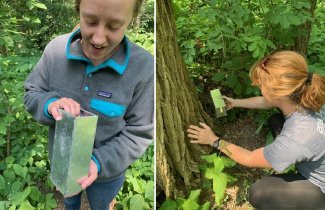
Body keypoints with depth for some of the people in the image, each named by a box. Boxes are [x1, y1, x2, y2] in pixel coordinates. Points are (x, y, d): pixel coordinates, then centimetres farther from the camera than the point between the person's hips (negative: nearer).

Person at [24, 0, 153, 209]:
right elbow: (32, 95, -9)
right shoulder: (56, 49, -21)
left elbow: (139, 133, -19)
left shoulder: (143, 66, -28)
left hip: (107, 170, -2)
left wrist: (99, 162, -31)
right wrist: (50, 104, -31)